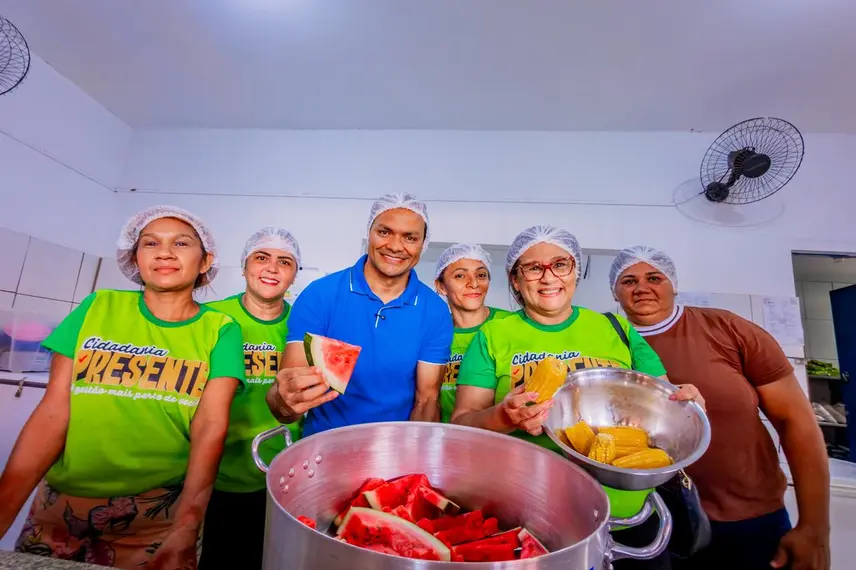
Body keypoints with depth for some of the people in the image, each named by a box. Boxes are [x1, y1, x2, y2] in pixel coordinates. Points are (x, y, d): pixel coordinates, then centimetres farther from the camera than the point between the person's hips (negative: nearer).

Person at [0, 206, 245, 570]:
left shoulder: (220, 330, -8)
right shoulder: (97, 308, -1)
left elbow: (210, 427, -16)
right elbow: (53, 412, -4)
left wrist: (185, 530, -27)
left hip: (161, 514, -2)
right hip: (59, 504, 3)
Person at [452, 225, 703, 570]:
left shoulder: (616, 328, 3)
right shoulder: (493, 335, -4)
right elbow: (461, 422, -7)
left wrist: (683, 403, -15)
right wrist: (502, 418, -27)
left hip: (632, 516, 3)